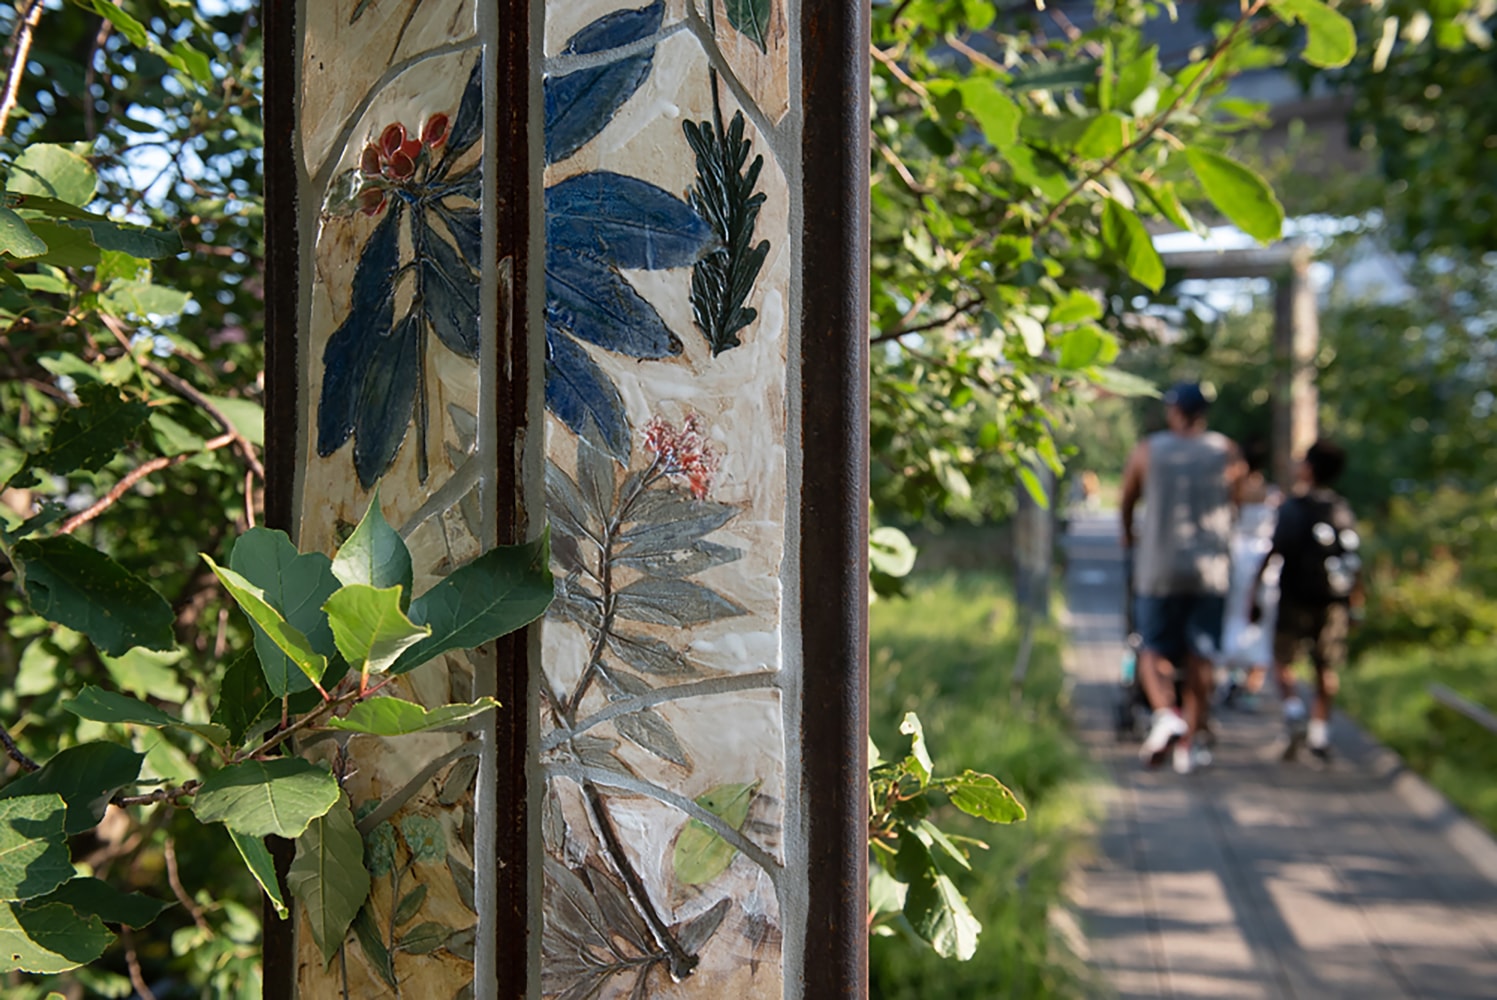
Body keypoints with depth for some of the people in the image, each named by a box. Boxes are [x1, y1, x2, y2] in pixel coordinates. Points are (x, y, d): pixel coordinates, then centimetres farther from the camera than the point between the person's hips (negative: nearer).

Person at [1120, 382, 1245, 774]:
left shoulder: (1147, 450, 0)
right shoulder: (1227, 452, 3)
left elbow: (1126, 502, 11)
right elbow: (1235, 504, 15)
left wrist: (1128, 536, 31)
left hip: (1158, 568, -1)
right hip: (1211, 567, 1)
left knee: (1153, 650, 7)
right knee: (1199, 658, 7)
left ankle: (1164, 712, -20)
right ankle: (1187, 746, 8)